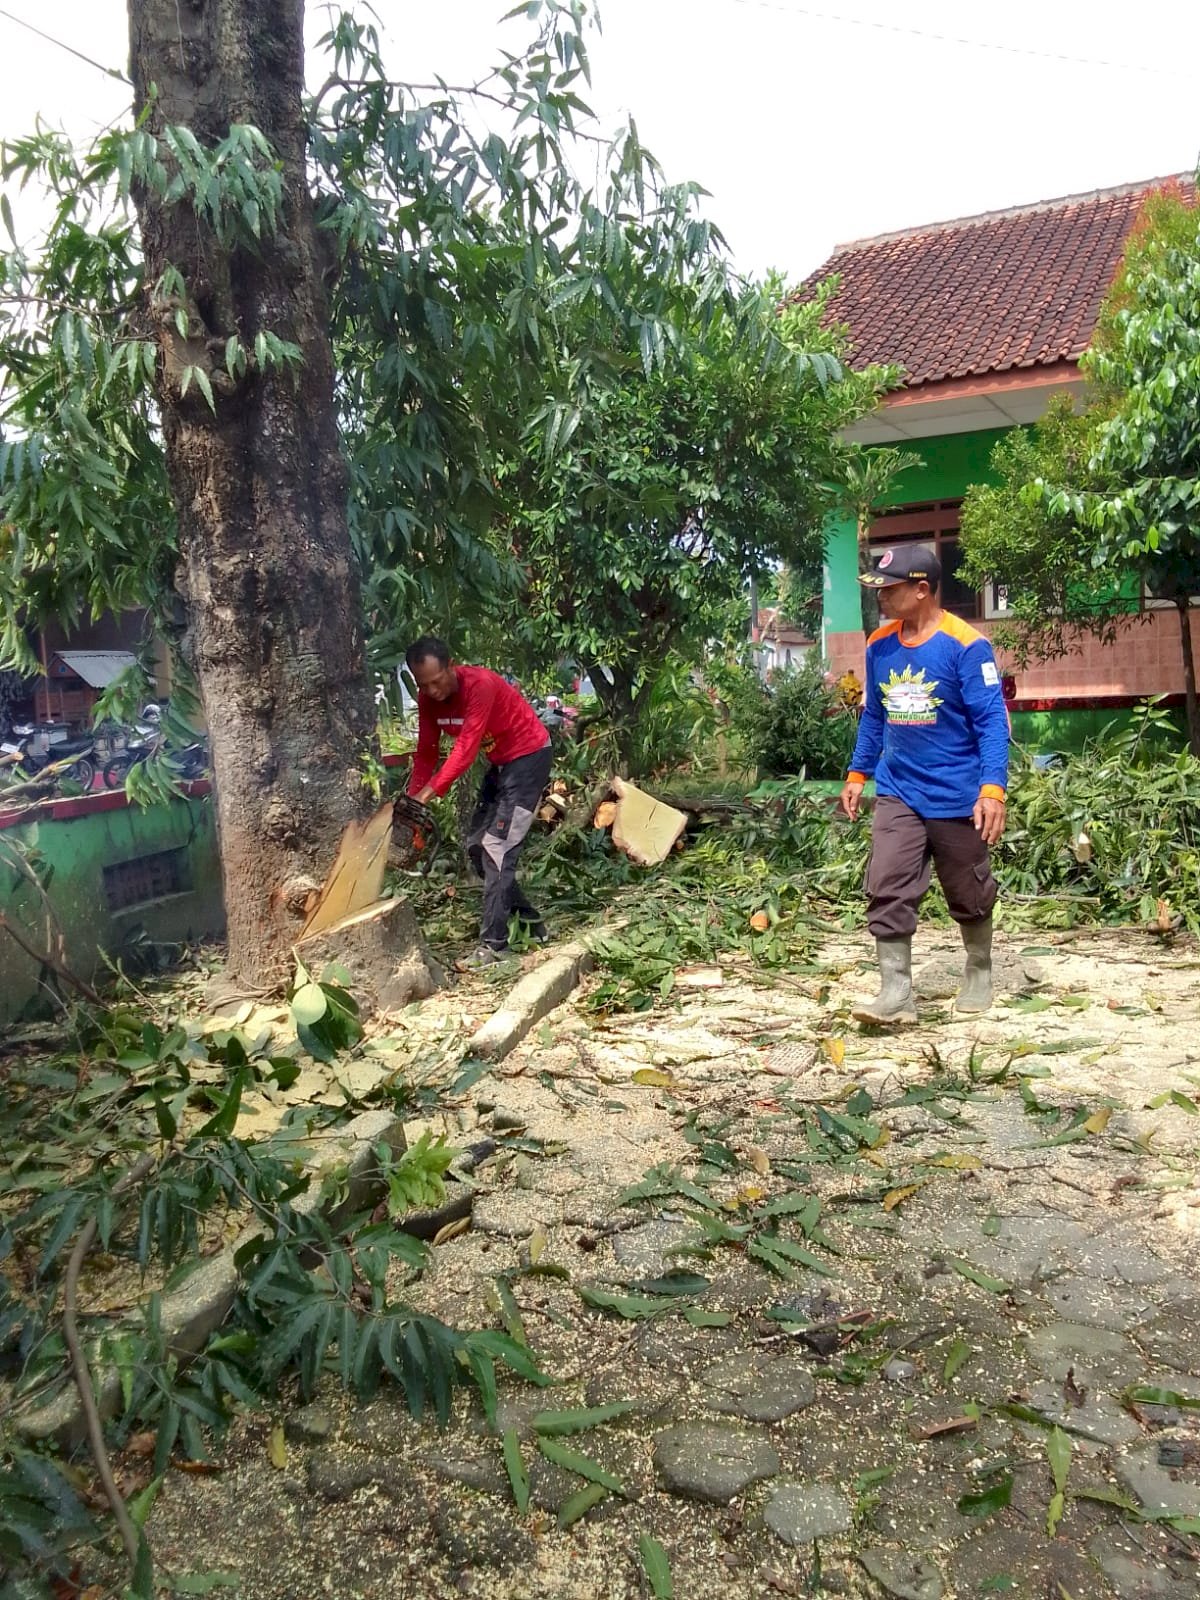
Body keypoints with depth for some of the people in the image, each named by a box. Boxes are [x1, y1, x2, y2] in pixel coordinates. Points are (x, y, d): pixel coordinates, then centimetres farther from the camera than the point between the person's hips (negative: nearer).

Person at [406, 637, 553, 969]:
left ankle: (494, 944, -14)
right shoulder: (428, 699, -6)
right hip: (500, 762, 9)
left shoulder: (480, 684, -29)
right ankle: (528, 916, 20)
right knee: (477, 845, 9)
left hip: (528, 756, -9)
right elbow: (426, 753, -1)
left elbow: (466, 747, -33)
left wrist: (430, 791, -38)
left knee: (498, 848, -15)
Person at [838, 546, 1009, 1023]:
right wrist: (857, 774, 13)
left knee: (969, 895, 13)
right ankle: (895, 992, -3)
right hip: (898, 795, 4)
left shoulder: (965, 645, -15)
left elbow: (992, 720, -16)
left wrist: (992, 788, -24)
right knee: (887, 890, -7)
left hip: (958, 798, -4)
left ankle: (979, 972, 36)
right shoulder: (879, 646, 3)